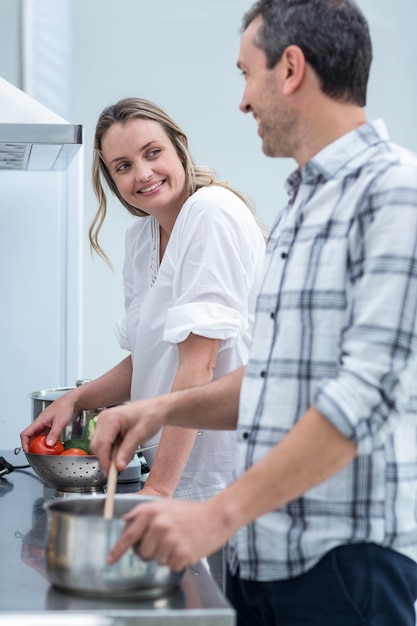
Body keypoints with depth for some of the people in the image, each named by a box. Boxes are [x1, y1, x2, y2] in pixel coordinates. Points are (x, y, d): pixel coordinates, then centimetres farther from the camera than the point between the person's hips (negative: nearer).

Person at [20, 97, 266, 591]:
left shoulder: (213, 214, -15)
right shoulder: (140, 236, 11)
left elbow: (198, 364, -20)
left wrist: (158, 487, -21)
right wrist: (77, 399, 2)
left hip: (228, 476, -8)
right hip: (177, 468, 8)